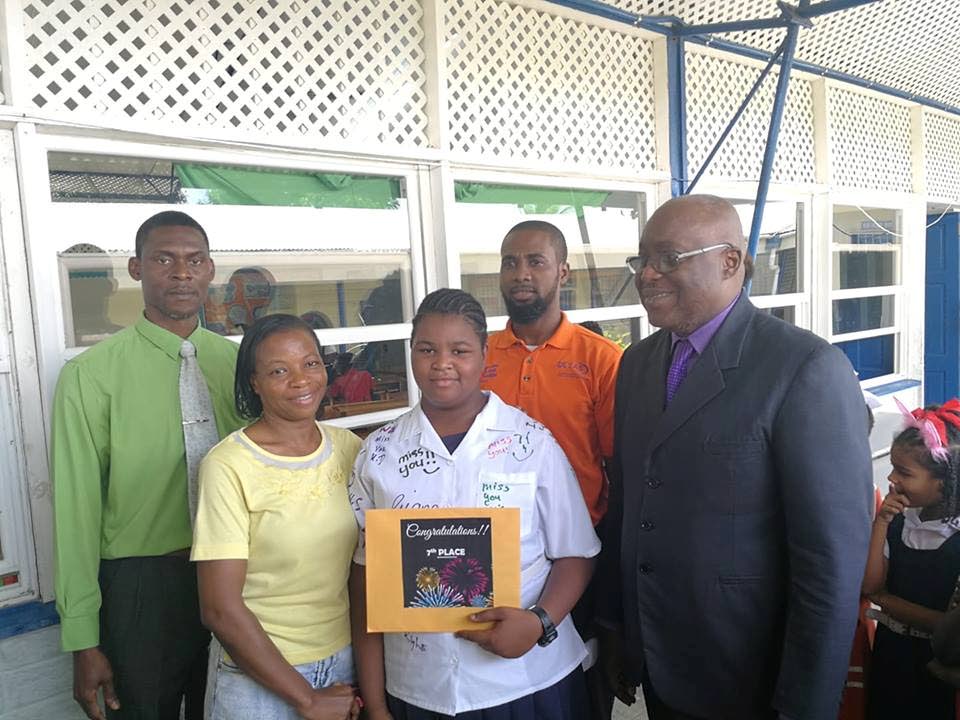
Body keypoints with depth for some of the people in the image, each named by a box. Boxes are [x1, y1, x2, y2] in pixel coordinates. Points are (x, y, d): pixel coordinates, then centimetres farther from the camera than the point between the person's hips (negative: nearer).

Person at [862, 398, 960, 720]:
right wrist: (880, 522, -15)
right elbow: (869, 585, -9)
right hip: (888, 650, 5)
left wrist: (885, 600, -12)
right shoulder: (899, 519, -7)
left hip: (934, 661, -5)